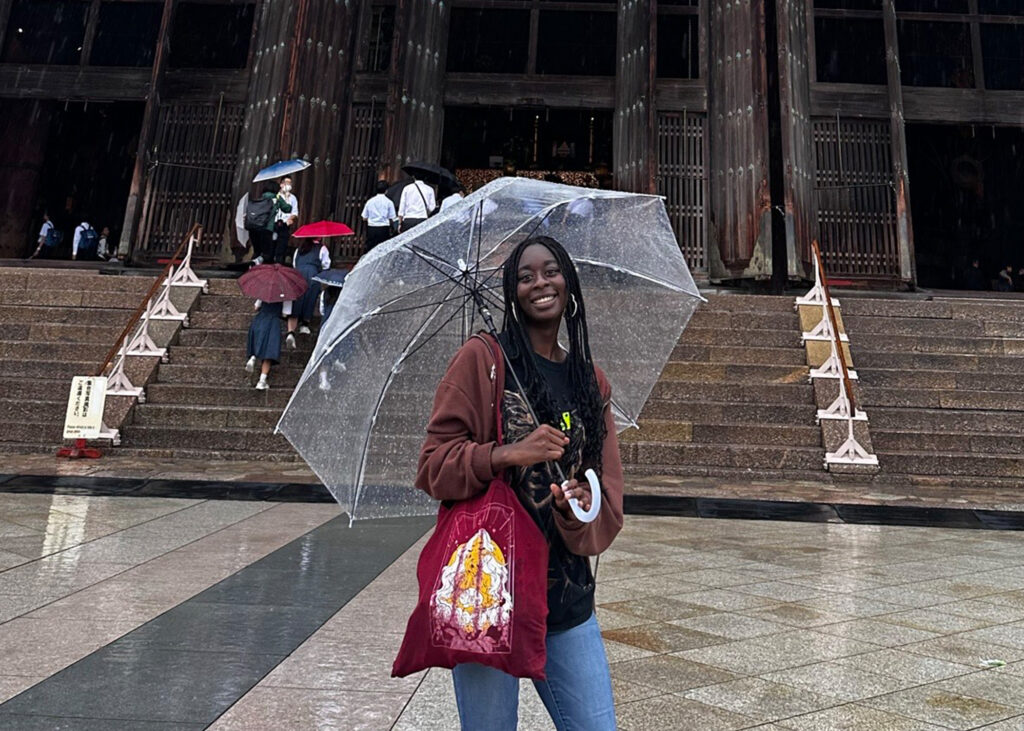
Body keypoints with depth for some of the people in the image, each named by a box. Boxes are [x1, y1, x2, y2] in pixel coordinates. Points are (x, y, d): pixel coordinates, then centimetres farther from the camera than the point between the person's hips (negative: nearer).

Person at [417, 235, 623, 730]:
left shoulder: (591, 381, 9)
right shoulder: (480, 359, -4)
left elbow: (609, 489, 6)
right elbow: (433, 465, -7)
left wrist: (583, 509, -16)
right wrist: (506, 455, -23)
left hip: (566, 593, 4)